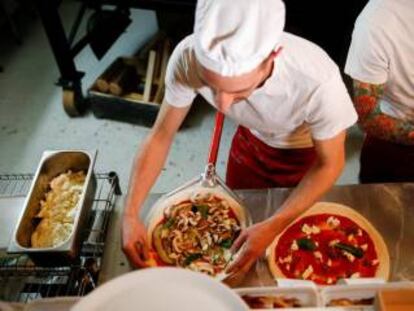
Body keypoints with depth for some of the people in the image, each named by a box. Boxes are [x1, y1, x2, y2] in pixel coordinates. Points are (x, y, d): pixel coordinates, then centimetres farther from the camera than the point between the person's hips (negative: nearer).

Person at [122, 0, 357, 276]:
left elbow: (330, 164, -25)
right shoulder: (188, 57, -36)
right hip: (251, 139, 2)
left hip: (307, 152, -2)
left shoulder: (318, 80, -43)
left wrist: (273, 228, -35)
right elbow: (161, 136, -20)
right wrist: (131, 214, -28)